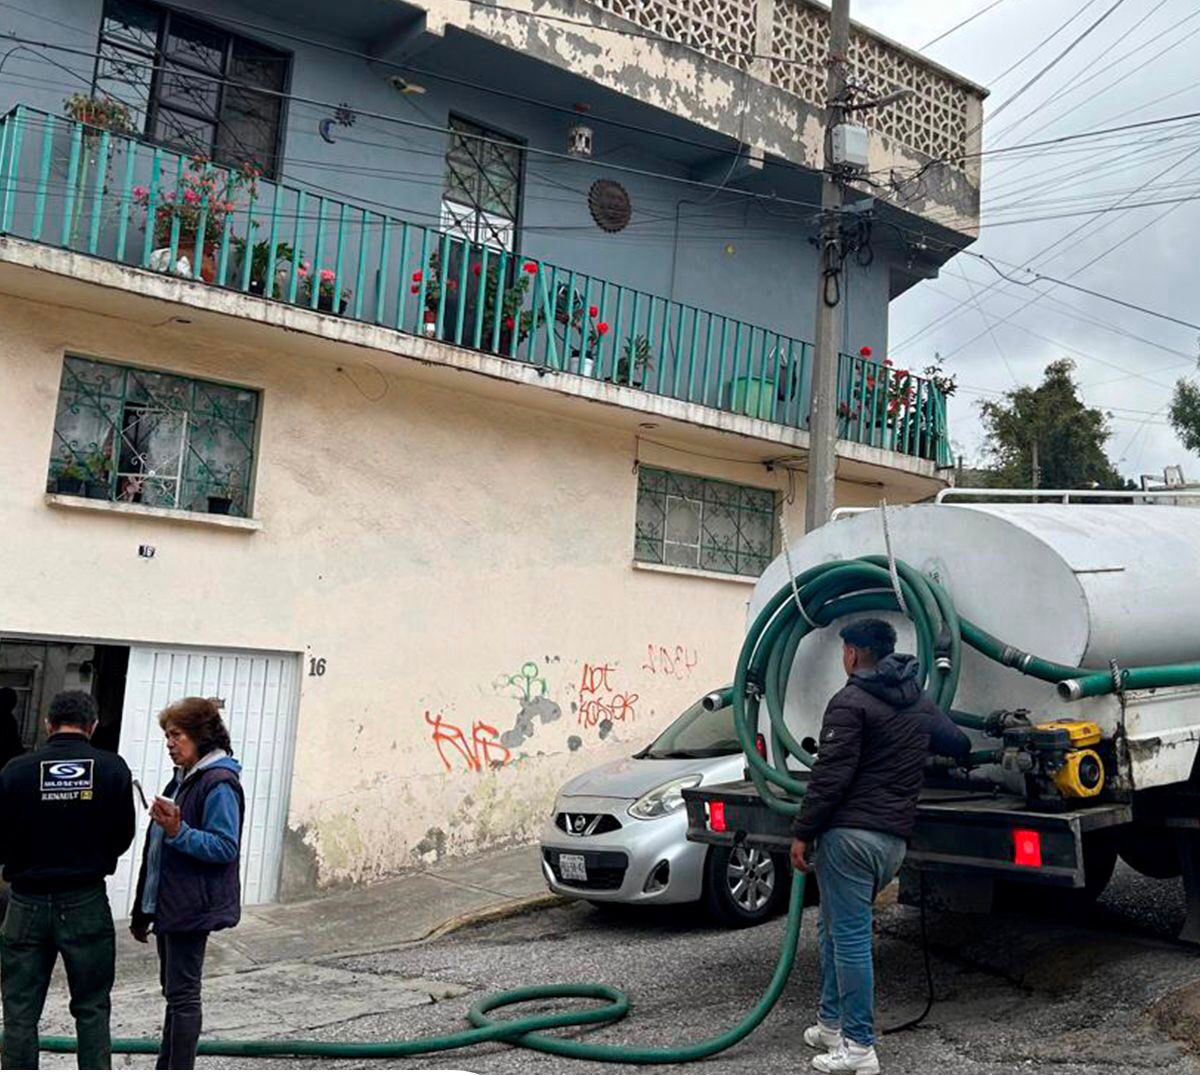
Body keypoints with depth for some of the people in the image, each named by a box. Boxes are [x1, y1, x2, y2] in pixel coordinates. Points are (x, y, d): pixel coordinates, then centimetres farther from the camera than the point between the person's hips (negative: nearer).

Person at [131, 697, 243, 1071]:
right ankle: (166, 1068, 27)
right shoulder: (184, 779, 15)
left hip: (192, 908, -10)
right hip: (169, 906, 10)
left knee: (182, 995, -3)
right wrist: (144, 911, 22)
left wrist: (178, 832, -32)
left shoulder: (219, 784, -16)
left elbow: (224, 847, -21)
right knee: (173, 992, 17)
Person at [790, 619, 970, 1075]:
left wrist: (803, 832, -11)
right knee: (836, 929, 21)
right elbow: (959, 744, 30)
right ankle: (832, 1024, 26)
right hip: (894, 838, 8)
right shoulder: (920, 702, 15)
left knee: (849, 938, -3)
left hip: (850, 833, -8)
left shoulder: (851, 701, -8)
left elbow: (831, 776, -15)